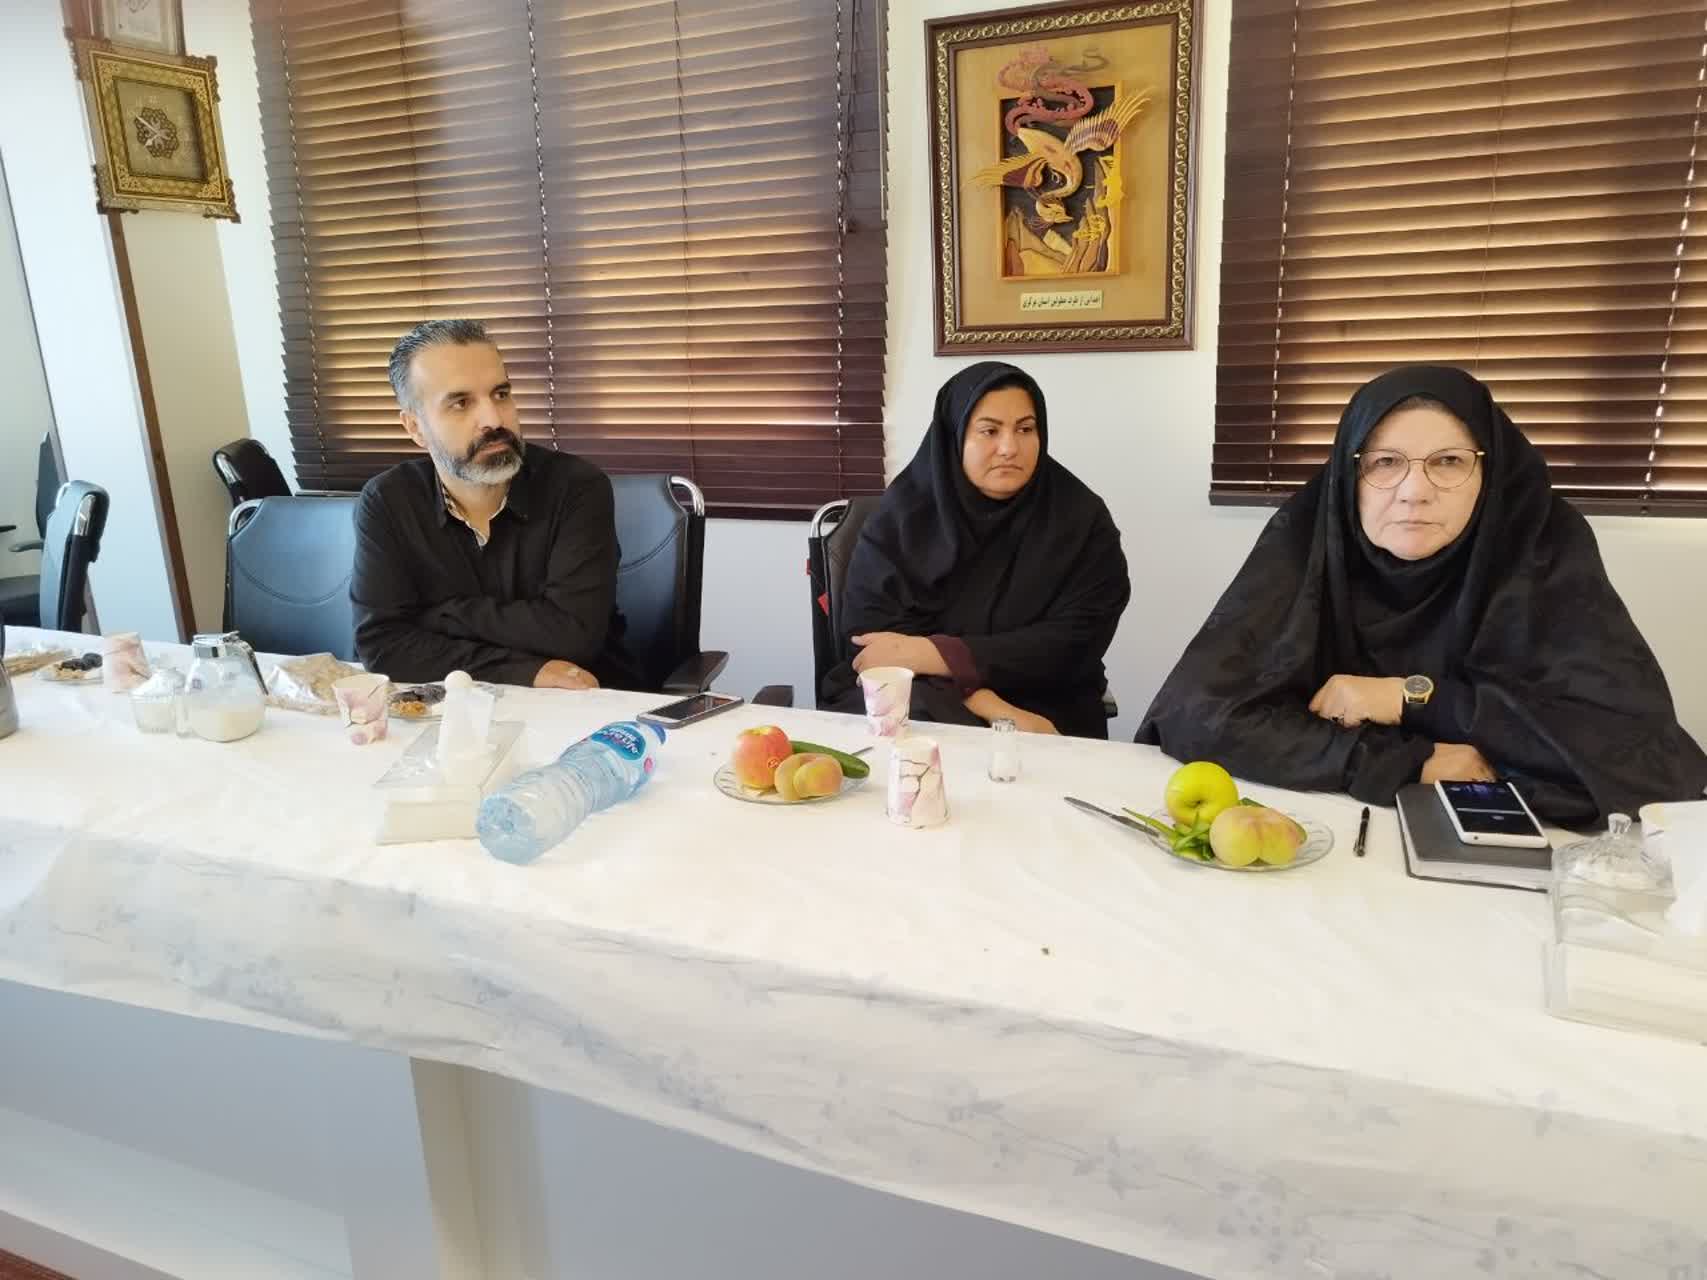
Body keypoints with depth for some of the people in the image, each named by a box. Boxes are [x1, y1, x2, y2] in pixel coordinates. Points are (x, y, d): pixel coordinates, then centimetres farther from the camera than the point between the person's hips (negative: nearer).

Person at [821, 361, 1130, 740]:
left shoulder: (1083, 520, -1)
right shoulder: (902, 512, -1)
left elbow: (1072, 645, -10)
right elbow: (871, 632, -9)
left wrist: (928, 653, -17)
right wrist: (996, 711, -19)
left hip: (1041, 713, 0)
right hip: (908, 701, 1)